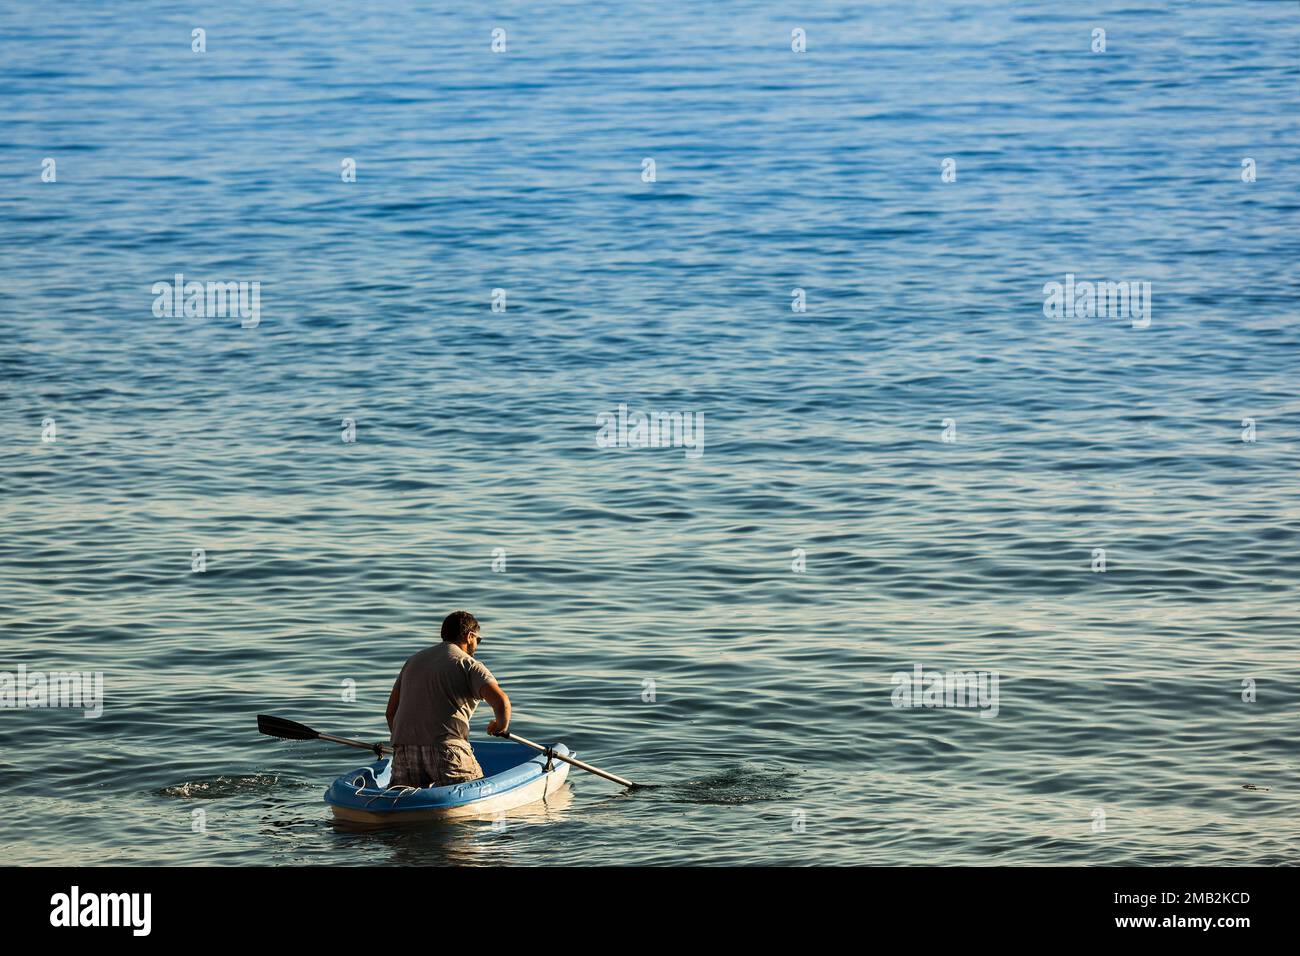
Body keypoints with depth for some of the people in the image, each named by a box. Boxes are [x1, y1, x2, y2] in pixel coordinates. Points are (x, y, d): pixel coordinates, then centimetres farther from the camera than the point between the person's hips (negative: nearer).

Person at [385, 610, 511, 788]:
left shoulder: (414, 660, 24)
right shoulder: (469, 665, 5)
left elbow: (391, 711, 23)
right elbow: (500, 700, -11)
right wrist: (501, 727, 10)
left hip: (404, 749, 6)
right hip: (446, 746, -5)